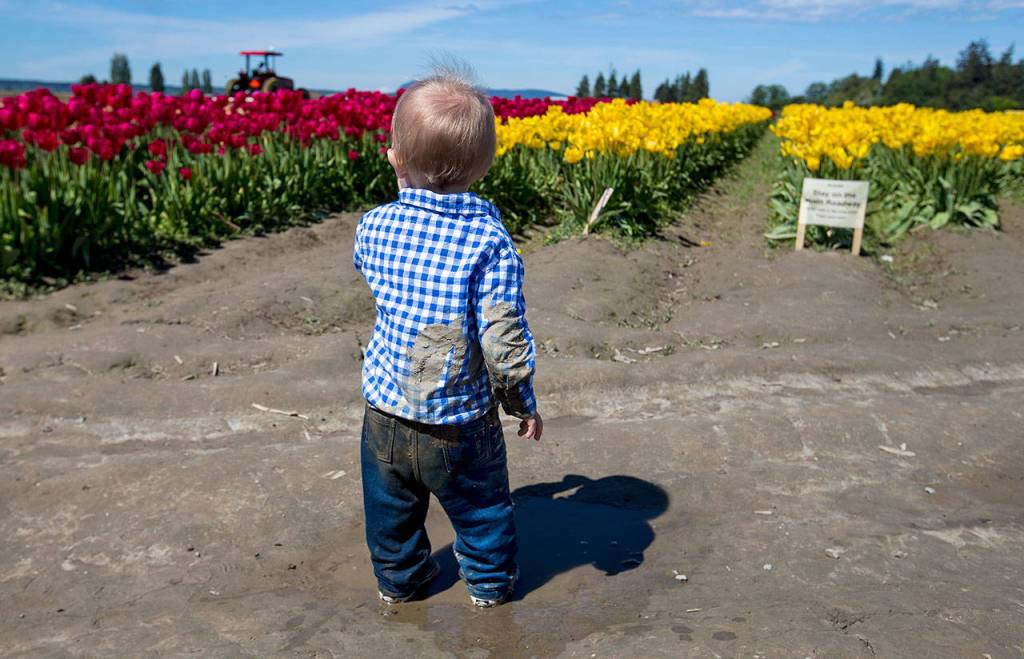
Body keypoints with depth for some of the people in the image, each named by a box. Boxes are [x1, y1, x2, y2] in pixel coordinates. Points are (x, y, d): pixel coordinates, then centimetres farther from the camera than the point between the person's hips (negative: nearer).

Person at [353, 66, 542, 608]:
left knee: (393, 510, 26)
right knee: (482, 508, 23)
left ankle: (399, 580, 47)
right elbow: (504, 340, -22)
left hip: (385, 411, 3)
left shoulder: (374, 225, -9)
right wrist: (524, 404, -5)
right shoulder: (489, 241, -21)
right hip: (460, 423, -3)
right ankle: (491, 582, 43)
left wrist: (408, 196, 20)